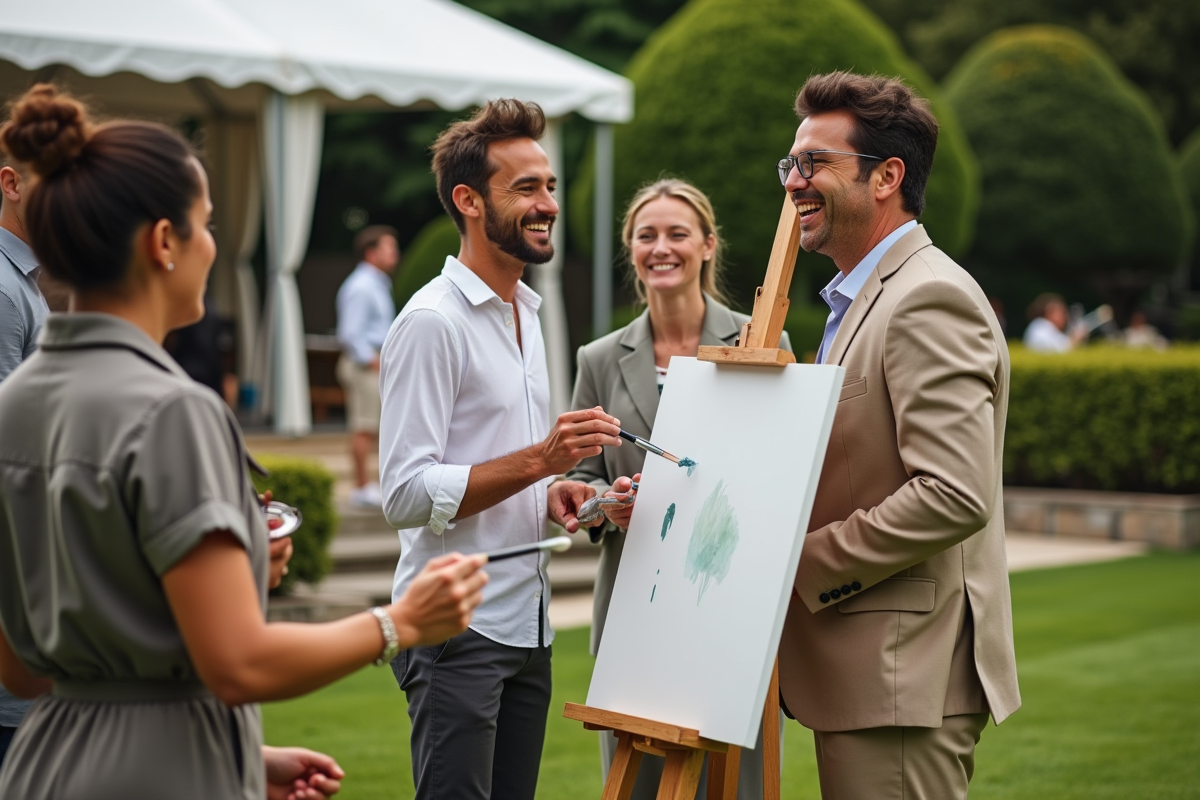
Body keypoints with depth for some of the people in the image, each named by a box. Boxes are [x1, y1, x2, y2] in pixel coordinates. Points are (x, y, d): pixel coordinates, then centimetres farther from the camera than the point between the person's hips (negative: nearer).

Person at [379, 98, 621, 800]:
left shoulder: (524, 313, 17)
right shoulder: (432, 321, -12)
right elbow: (406, 493, -18)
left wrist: (553, 495, 5)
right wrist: (539, 459, -23)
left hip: (527, 626, 9)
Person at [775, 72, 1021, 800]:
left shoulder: (930, 300, -15)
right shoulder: (862, 300, 19)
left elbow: (955, 495, -24)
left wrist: (804, 564, -17)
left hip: (904, 681, -10)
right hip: (861, 673, 10)